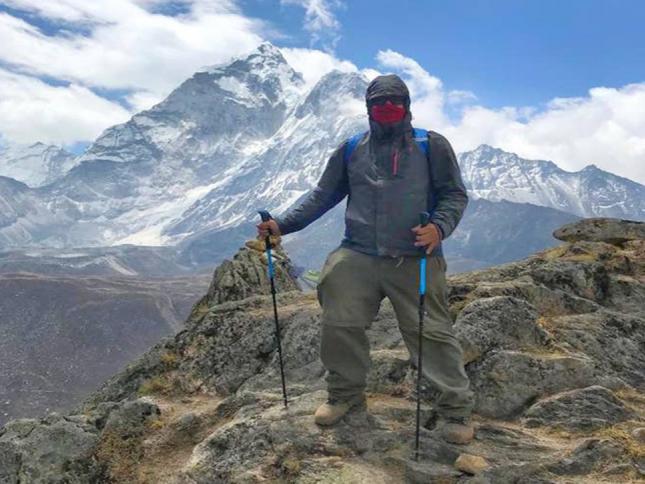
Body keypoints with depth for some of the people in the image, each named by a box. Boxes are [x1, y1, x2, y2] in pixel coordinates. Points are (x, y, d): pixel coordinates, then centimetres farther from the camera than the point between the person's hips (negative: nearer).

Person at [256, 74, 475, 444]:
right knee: (339, 325, 3)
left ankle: (457, 408, 16)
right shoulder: (351, 150, 12)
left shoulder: (432, 146, 3)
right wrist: (282, 224, 2)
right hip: (357, 257, 3)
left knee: (433, 333, -2)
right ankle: (346, 393, 28)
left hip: (416, 261, -2)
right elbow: (323, 195, 13)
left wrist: (439, 227, -19)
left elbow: (455, 194, 3)